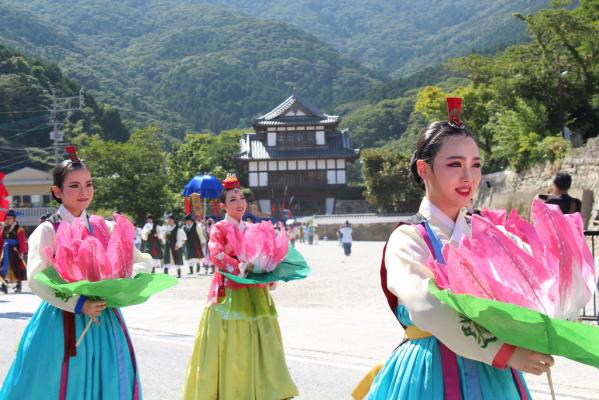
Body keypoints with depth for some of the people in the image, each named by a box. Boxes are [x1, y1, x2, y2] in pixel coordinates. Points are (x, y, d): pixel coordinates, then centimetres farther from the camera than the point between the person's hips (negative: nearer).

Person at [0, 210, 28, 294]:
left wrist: (22, 252, -16)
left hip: (15, 252, -5)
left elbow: (22, 242, -11)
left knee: (17, 268, 3)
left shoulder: (19, 229, -7)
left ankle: (18, 286, 13)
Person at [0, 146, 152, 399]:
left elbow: (142, 261, 7)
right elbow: (36, 280, -17)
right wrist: (78, 304, -25)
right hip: (62, 320, -4)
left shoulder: (104, 228, 7)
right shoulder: (47, 231, -5)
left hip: (103, 320, 4)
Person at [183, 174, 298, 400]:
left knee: (260, 346, 2)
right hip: (229, 294, -5)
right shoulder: (220, 228, -1)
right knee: (229, 350, -3)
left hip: (255, 294, 5)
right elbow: (216, 254, -16)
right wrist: (239, 268, -29)